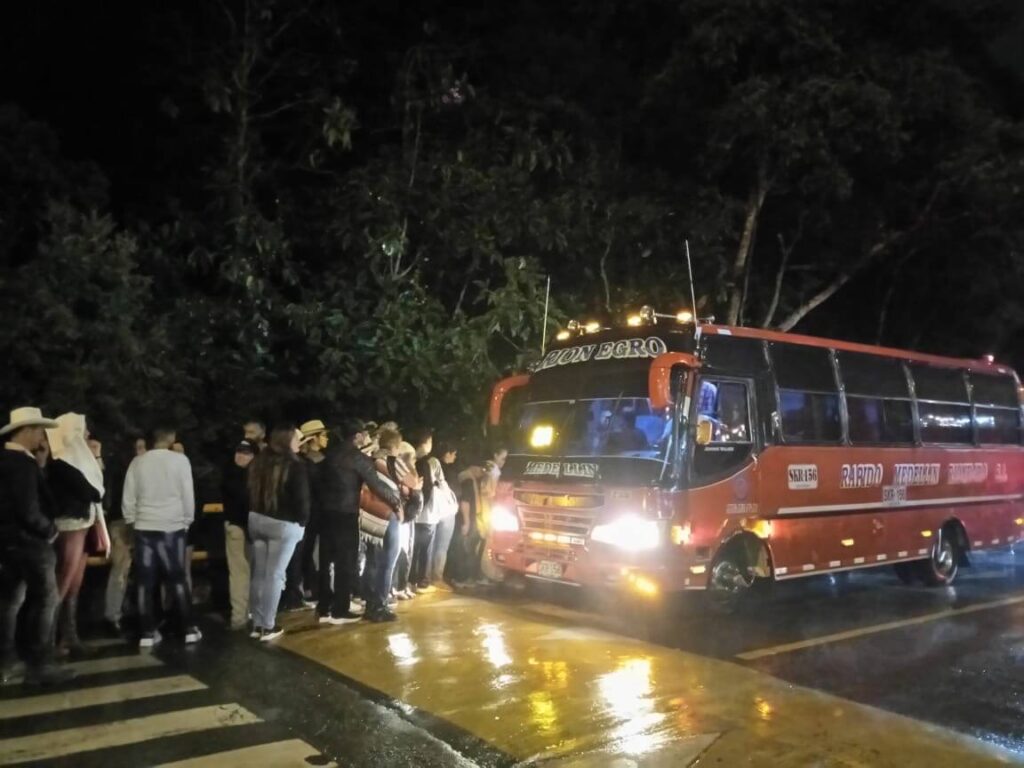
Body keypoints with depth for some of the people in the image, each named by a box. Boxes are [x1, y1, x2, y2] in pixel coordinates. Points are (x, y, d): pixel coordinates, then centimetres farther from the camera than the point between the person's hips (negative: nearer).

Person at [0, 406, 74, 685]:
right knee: (44, 600, -2)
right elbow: (29, 512, -23)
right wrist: (50, 531, -9)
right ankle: (39, 665, 3)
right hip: (28, 540, -10)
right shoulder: (23, 463, -20)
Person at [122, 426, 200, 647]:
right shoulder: (180, 459, -7)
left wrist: (132, 522, 16)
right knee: (177, 579, 7)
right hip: (172, 527, -2)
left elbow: (128, 497, 4)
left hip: (143, 527, 2)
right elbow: (188, 494, -4)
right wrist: (187, 521, 9)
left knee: (146, 581, 8)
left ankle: (147, 633, 10)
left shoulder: (137, 462, 1)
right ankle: (189, 629, 10)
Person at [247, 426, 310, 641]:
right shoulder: (294, 466, -14)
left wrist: (255, 512, 15)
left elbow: (251, 490, 10)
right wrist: (303, 521, 2)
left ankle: (257, 624, 18)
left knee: (259, 573, 12)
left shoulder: (259, 461, 6)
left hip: (256, 519, 6)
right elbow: (301, 498, -13)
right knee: (274, 575, -1)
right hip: (284, 524, -6)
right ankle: (268, 627, 5)